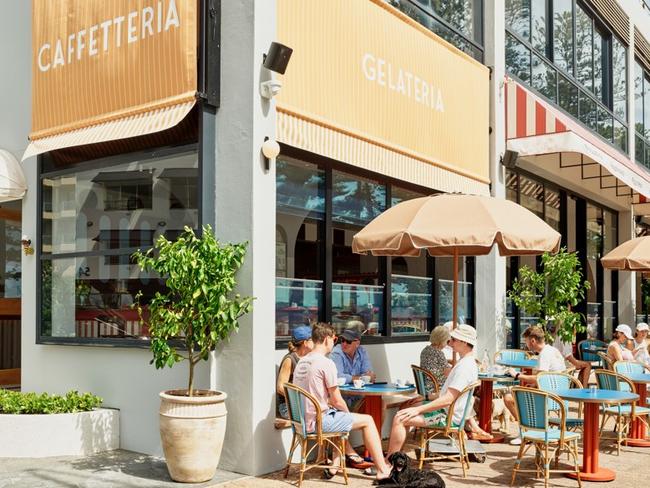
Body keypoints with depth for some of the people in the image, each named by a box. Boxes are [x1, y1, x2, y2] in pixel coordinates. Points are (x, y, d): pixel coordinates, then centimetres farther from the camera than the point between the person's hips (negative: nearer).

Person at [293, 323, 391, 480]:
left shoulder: (301, 362, 9)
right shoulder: (326, 363, -16)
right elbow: (338, 401, -13)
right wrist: (348, 413, 8)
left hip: (303, 419, 9)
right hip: (319, 421, -8)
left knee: (339, 415, 35)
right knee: (367, 420, 5)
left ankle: (335, 466, 31)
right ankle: (383, 470, 9)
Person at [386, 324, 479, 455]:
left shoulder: (465, 367, -21)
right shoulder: (467, 363, 14)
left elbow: (448, 399, -27)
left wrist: (418, 409, -24)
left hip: (448, 416, -11)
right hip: (446, 411, 11)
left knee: (400, 419, -18)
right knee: (403, 414, 16)